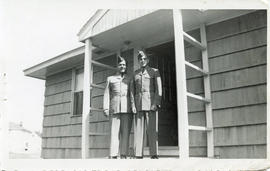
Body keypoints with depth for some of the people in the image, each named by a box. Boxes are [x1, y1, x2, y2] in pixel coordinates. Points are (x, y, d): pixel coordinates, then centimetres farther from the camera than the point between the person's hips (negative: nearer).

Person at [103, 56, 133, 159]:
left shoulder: (130, 79, 19)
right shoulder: (110, 79, 19)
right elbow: (107, 94, 12)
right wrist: (106, 108, 1)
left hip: (127, 109, 0)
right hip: (115, 109, 0)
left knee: (125, 133, -3)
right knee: (114, 132, -6)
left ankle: (123, 156, 0)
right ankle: (113, 156, -6)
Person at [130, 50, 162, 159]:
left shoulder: (154, 71, 11)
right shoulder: (135, 73, 19)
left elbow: (159, 89, 2)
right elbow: (132, 90, 14)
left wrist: (156, 103, -10)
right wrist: (133, 105, 2)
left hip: (151, 102, -3)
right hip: (138, 104, 3)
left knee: (152, 129, -6)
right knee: (138, 129, 0)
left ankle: (154, 155, -3)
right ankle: (138, 155, 2)